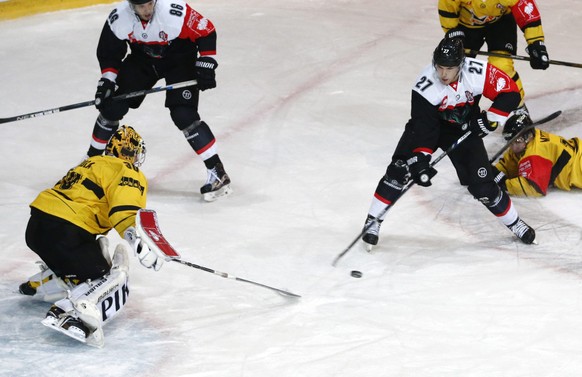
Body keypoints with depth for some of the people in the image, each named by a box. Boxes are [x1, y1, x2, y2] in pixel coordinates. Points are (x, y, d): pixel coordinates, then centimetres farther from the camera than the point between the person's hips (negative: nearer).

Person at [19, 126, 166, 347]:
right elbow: (125, 215, -17)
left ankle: (38, 286, 30)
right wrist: (144, 251, -23)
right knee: (113, 282, -10)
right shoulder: (128, 173, 1)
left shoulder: (92, 163, 28)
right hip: (63, 231, -9)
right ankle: (72, 313, -35)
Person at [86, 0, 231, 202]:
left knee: (184, 115, -20)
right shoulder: (118, 18, -22)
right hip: (142, 60, 4)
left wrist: (206, 64, -22)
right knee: (112, 107, -1)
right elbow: (109, 52, -5)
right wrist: (107, 79, -15)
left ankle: (217, 173, -13)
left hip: (180, 60, -4)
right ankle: (92, 158, 22)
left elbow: (206, 32, -20)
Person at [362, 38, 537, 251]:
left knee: (482, 184, -5)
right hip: (430, 123, -1)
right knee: (401, 168, -17)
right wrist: (420, 159, -37)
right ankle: (373, 221, -4)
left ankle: (514, 223, 18)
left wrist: (490, 119, -26)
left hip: (465, 128, 1)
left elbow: (511, 93, -20)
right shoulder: (425, 86, -31)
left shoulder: (478, 73, -29)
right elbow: (423, 128, -29)